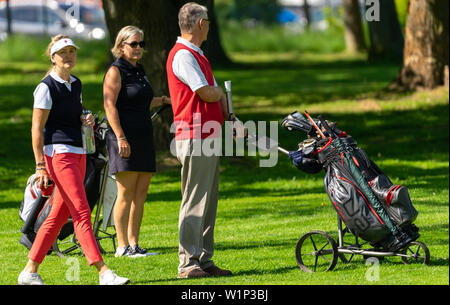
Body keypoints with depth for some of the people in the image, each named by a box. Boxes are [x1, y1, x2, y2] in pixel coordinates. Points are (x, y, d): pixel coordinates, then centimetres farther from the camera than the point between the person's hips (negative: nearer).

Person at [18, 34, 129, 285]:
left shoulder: (76, 84, 15)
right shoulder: (47, 87, -8)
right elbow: (37, 128, -10)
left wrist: (85, 120, 5)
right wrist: (40, 165, -16)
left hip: (78, 153, 9)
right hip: (58, 152, -9)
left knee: (59, 215, 9)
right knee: (82, 213, -13)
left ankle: (30, 272, 15)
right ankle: (104, 272, -18)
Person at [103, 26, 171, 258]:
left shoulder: (139, 70, 18)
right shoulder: (116, 71, -7)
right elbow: (110, 106, -15)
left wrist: (162, 101, 16)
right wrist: (121, 138, -21)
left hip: (143, 136, 8)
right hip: (124, 137, -8)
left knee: (141, 193, 6)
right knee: (126, 193, -7)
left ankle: (134, 243, 10)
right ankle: (122, 246, -4)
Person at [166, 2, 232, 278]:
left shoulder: (197, 55, 20)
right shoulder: (182, 55, -13)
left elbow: (216, 96, 22)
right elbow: (207, 93, -18)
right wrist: (220, 92, 5)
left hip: (209, 138, 10)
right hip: (195, 139, -10)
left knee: (209, 202, 11)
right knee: (195, 202, -9)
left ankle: (205, 260, 16)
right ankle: (188, 263, -7)